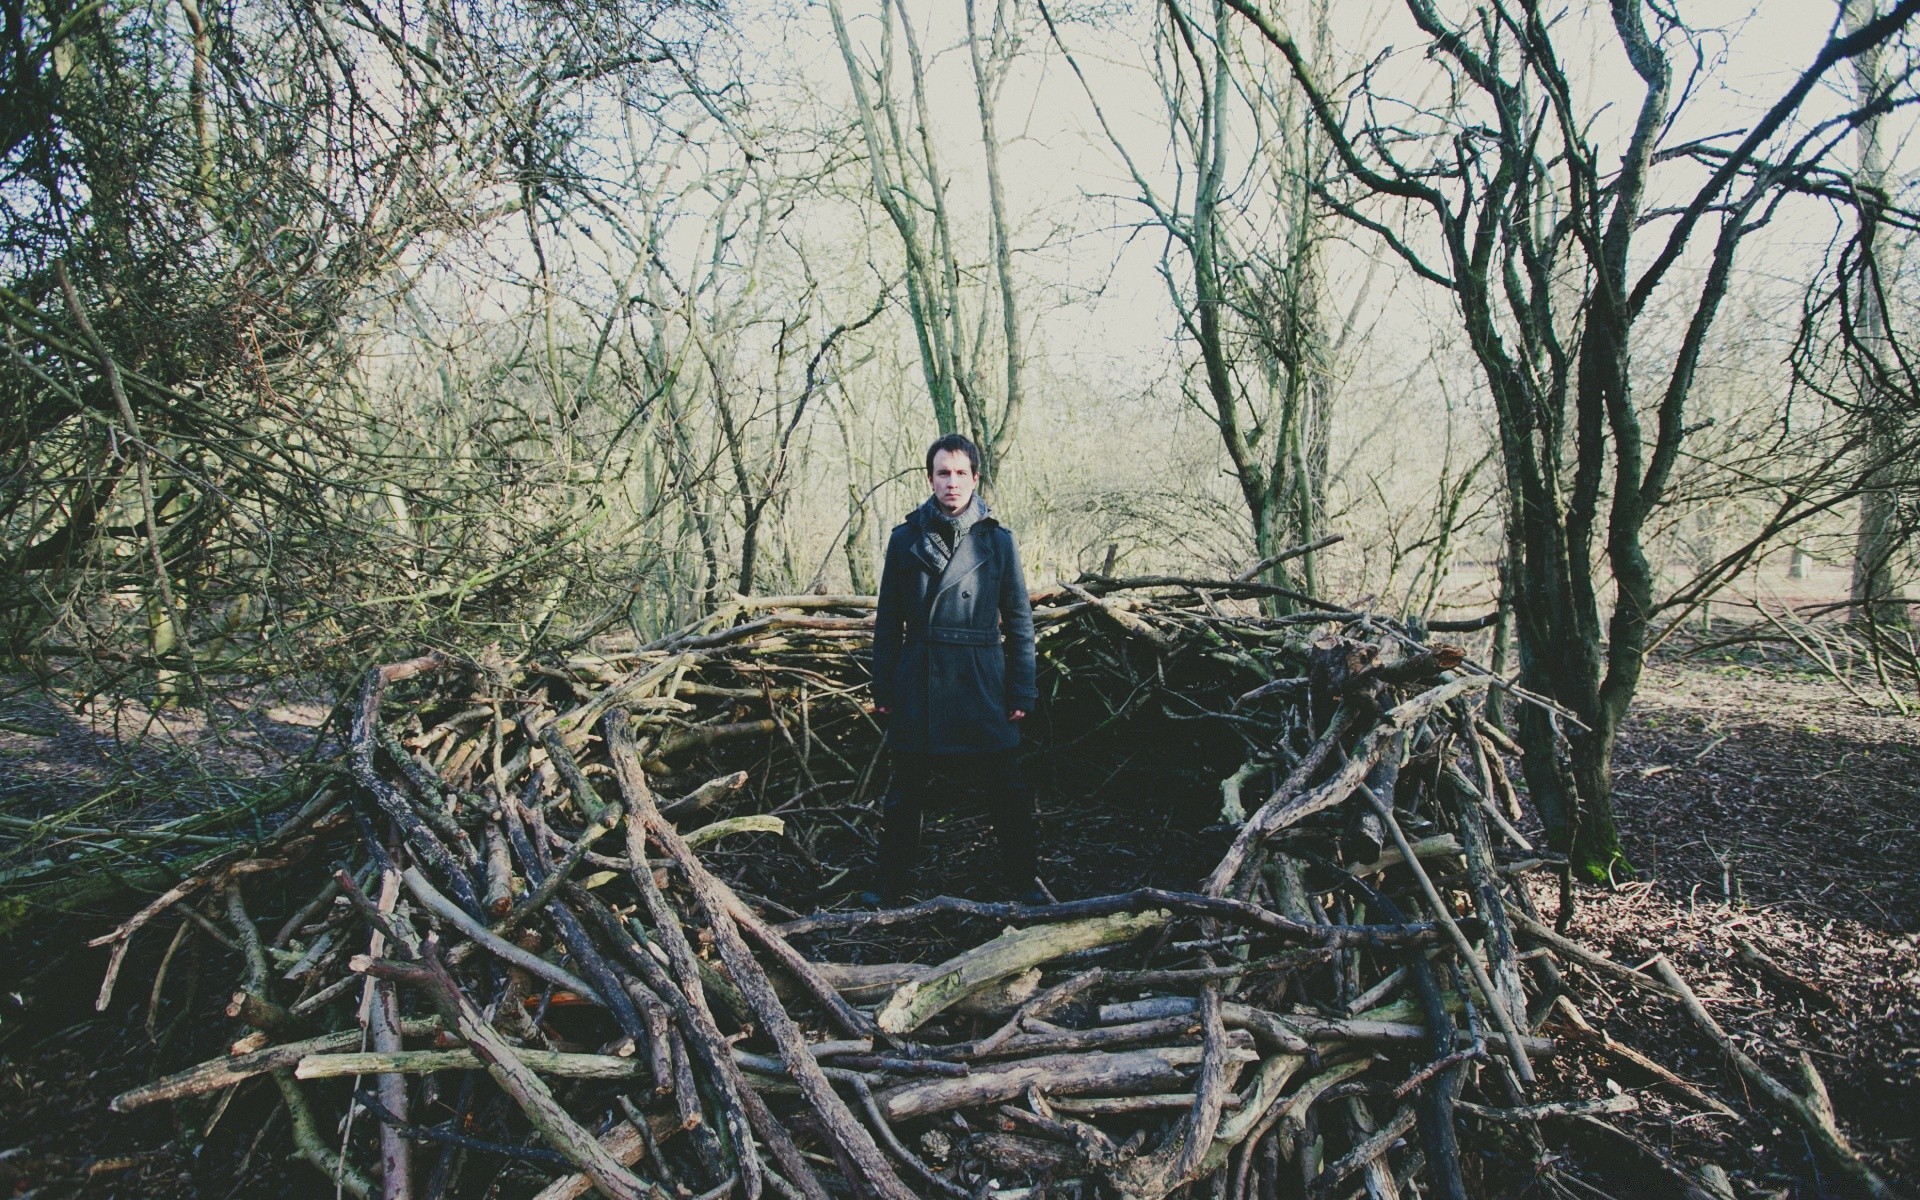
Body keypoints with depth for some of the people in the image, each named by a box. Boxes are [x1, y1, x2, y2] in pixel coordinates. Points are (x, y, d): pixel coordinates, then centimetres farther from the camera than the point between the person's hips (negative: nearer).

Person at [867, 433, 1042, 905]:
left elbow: (1019, 621, 3)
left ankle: (1025, 879, 24)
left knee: (1008, 789, 5)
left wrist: (1022, 691, -2)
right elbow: (887, 621, 6)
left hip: (982, 683, 0)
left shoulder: (997, 540, 1)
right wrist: (883, 688, 3)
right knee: (906, 788, 10)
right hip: (918, 683, 1)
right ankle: (891, 880, 26)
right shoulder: (905, 539, 3)